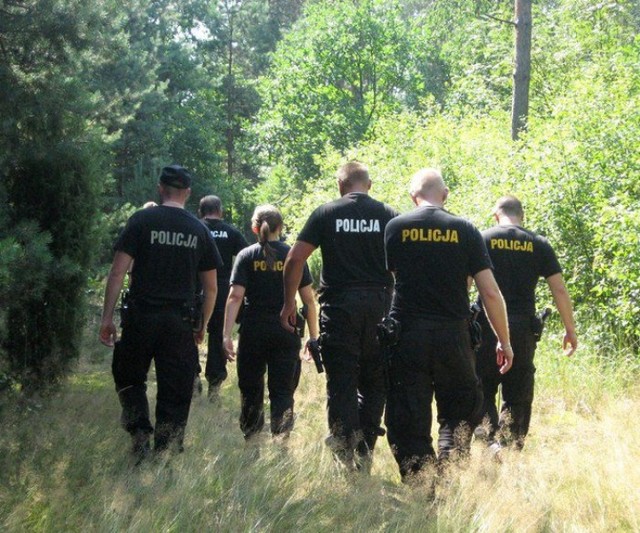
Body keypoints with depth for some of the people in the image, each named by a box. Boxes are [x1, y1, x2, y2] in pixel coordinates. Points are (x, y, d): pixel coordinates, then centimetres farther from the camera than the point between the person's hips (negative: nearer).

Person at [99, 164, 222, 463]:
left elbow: (118, 273, -7)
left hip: (141, 316, -1)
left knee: (129, 379, 17)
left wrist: (107, 318, -4)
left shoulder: (141, 221, -1)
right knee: (175, 393, 6)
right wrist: (203, 326, 20)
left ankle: (140, 433, -2)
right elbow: (211, 287, 10)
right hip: (180, 321, 2)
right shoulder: (199, 231, 7)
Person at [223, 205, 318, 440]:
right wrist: (313, 336, 6)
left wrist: (227, 335, -11)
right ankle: (280, 437, -9)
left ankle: (250, 438, 21)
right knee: (282, 390, 3)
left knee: (250, 387, 14)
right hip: (285, 331, 0)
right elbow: (308, 299, 0)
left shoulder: (246, 256, 0)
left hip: (254, 330, 0)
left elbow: (235, 296, -9)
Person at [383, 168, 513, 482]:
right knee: (457, 413, 16)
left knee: (407, 420, 5)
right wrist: (504, 341, 8)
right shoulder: (465, 231, 2)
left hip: (406, 335, -1)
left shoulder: (396, 228, 1)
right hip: (453, 335, 1)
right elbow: (490, 292, -1)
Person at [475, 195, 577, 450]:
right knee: (518, 398, 10)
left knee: (482, 391, 6)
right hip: (523, 329, 1)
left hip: (487, 326, -1)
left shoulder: (482, 240, 2)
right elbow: (559, 289, 4)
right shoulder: (539, 245, 6)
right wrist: (570, 329, 11)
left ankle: (491, 440, -15)